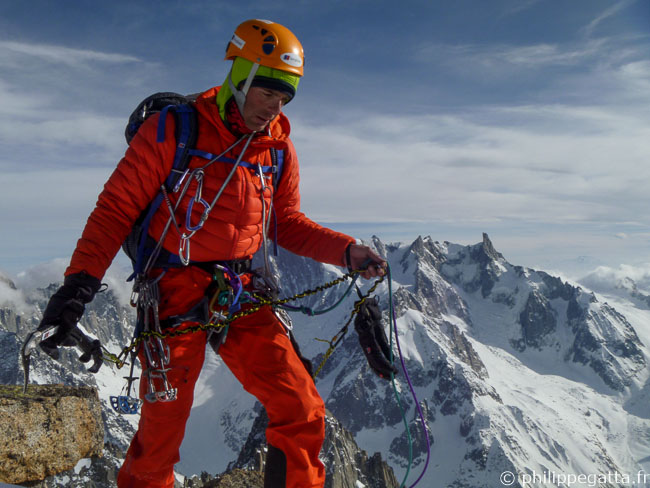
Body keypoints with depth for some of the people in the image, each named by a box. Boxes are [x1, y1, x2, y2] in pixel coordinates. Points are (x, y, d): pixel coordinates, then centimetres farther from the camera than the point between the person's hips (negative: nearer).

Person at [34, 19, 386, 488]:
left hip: (242, 295, 4)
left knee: (303, 414, -1)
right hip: (176, 294, -4)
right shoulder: (172, 131, -8)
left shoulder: (278, 148, 6)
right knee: (161, 437, 2)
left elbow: (287, 224, 14)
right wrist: (81, 280, -17)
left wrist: (347, 251, 0)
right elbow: (116, 209, -6)